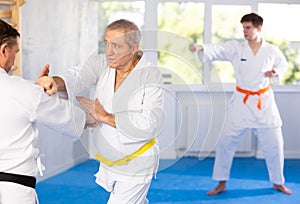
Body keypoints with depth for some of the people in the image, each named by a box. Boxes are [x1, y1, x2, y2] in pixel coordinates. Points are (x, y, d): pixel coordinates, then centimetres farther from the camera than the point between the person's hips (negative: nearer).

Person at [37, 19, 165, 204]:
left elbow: (150, 124, -27)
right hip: (108, 159, 5)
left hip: (136, 162, -5)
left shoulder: (150, 76, -19)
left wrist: (105, 117, -25)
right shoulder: (101, 63, -5)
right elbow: (78, 77, -24)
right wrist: (55, 82, -47)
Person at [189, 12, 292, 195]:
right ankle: (221, 184, 16)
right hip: (242, 102, 0)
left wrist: (276, 73, -7)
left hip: (264, 102, 1)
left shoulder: (271, 50, -4)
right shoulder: (235, 48, -8)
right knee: (226, 143, 0)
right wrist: (200, 48, -44)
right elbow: (216, 51, -24)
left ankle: (278, 182, 29)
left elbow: (283, 64, 15)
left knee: (274, 144, 7)